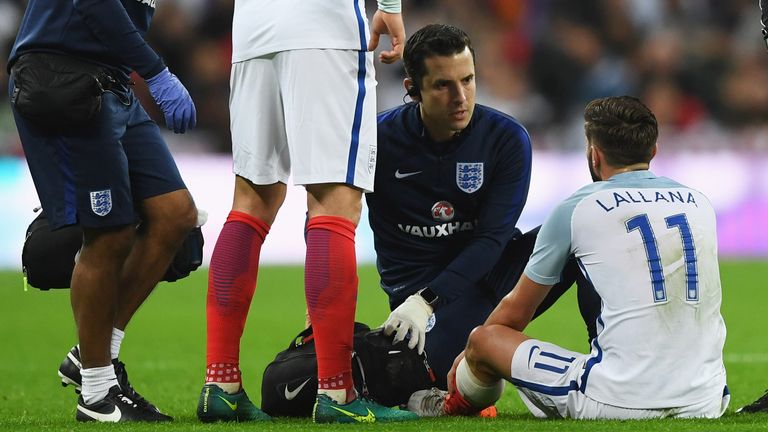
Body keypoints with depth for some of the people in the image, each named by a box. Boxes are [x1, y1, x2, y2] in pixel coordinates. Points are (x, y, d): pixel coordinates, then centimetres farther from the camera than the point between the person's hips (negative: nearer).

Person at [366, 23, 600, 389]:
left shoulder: (507, 139, -9)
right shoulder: (379, 138, -10)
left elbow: (492, 239, -14)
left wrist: (427, 301, -28)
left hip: (490, 271, 2)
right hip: (420, 289, -2)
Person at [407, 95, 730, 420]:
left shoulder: (577, 209, 2)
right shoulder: (700, 204, 13)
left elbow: (515, 311, 15)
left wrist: (467, 360, 35)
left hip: (620, 402, -5)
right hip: (706, 403, 5)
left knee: (483, 338, 16)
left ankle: (454, 406, 43)